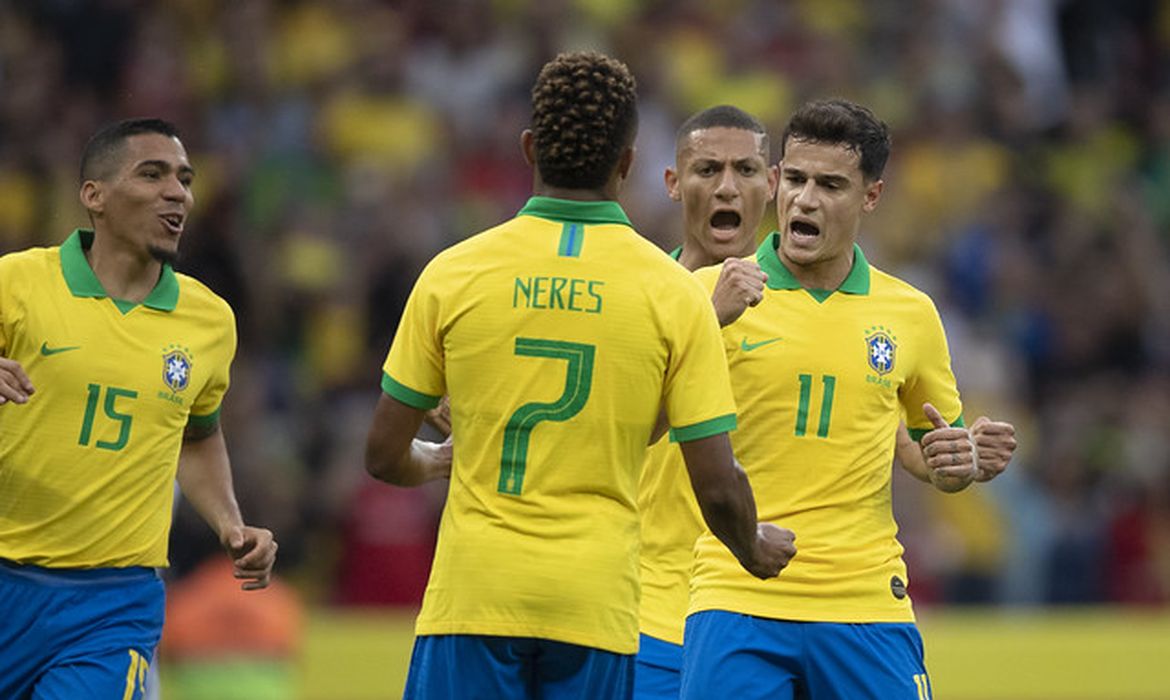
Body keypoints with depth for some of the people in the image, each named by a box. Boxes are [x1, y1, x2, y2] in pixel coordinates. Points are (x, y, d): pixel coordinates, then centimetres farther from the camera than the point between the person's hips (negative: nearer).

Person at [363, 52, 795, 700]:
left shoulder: (454, 273, 1)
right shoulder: (673, 293, -1)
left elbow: (385, 456, 6)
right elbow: (717, 486, -2)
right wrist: (754, 549, 20)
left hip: (473, 595, 0)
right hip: (596, 604, 0)